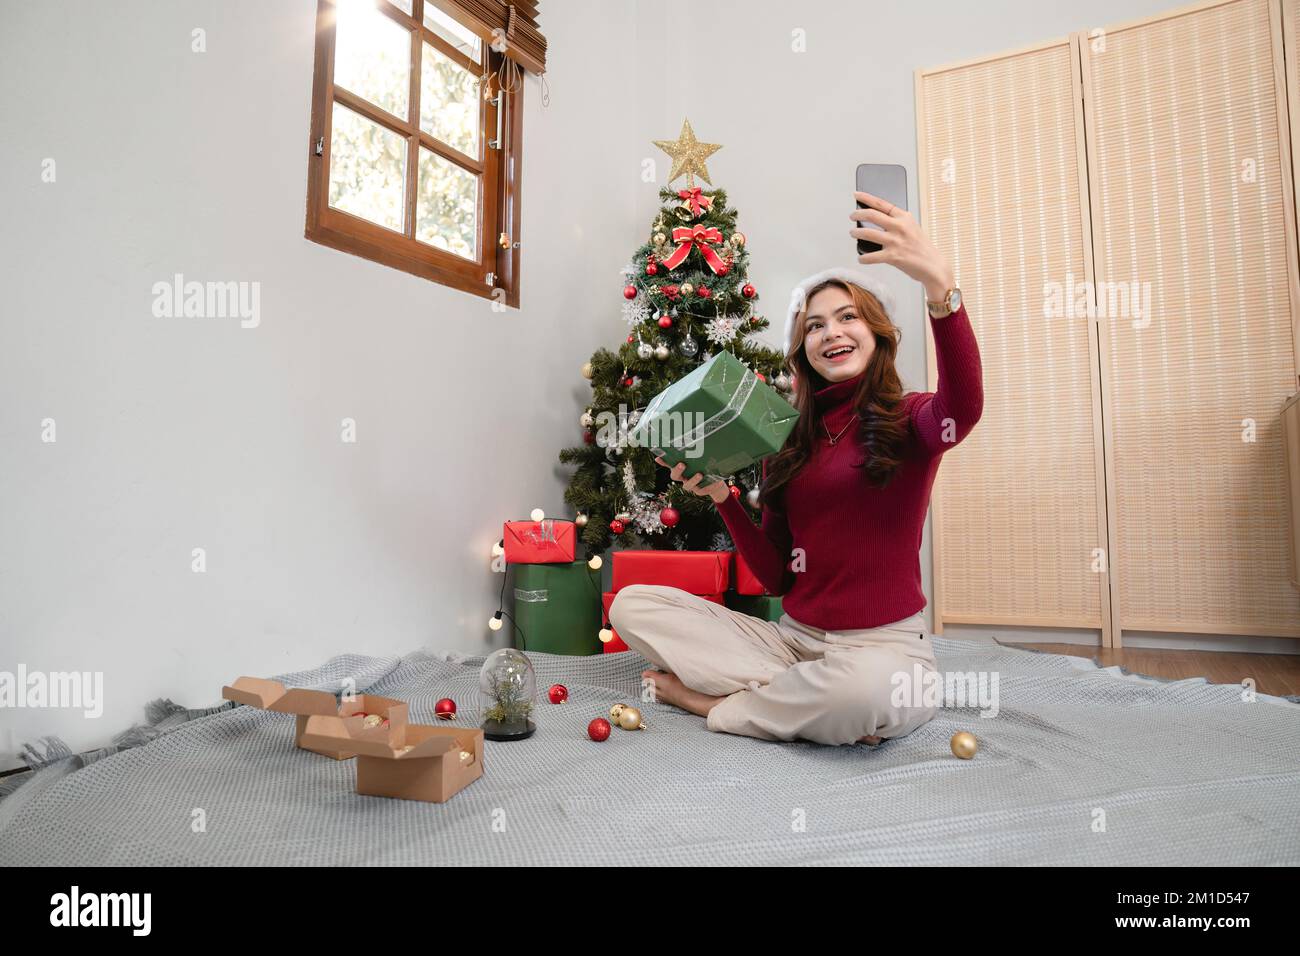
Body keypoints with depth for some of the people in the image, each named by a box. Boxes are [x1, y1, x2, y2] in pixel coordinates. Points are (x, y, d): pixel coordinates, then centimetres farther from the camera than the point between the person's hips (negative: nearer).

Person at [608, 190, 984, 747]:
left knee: (865, 686, -41)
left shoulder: (910, 421, -2)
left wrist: (940, 284, -44)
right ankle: (805, 700, -12)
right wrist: (722, 496, -5)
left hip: (883, 648, -4)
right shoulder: (789, 442, 10)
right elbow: (777, 577, 8)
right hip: (793, 639, 4)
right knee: (632, 604, -5)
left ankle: (713, 701, -10)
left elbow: (964, 406, -30)